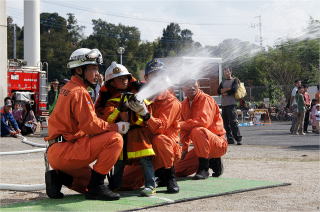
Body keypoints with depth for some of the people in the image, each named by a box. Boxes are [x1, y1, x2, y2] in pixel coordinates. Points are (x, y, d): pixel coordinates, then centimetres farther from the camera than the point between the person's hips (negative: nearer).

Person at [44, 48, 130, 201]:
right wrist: (116, 127, -9)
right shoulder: (79, 92, -12)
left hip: (55, 154, 10)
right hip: (64, 151, -10)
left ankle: (58, 177, 5)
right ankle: (96, 186, -15)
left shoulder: (68, 88, 19)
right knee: (115, 139, -17)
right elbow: (91, 125, -20)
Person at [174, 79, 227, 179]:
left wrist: (181, 124, -28)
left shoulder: (205, 99, -15)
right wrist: (185, 148, -1)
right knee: (178, 170, 3)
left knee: (197, 131, -38)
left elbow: (204, 121, -32)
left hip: (219, 143, -8)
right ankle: (213, 162, 13)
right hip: (202, 147, 8)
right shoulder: (184, 104, 6)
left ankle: (204, 169, -25)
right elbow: (185, 129, 9)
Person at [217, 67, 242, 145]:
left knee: (233, 122, -14)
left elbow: (234, 89, -10)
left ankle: (238, 139, -13)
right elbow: (219, 91, 8)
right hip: (223, 104, 6)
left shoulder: (235, 80, 7)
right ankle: (230, 139, 8)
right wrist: (228, 89, -6)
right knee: (226, 123, 3)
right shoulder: (223, 82, 22)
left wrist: (225, 93, 1)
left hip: (231, 104, -6)